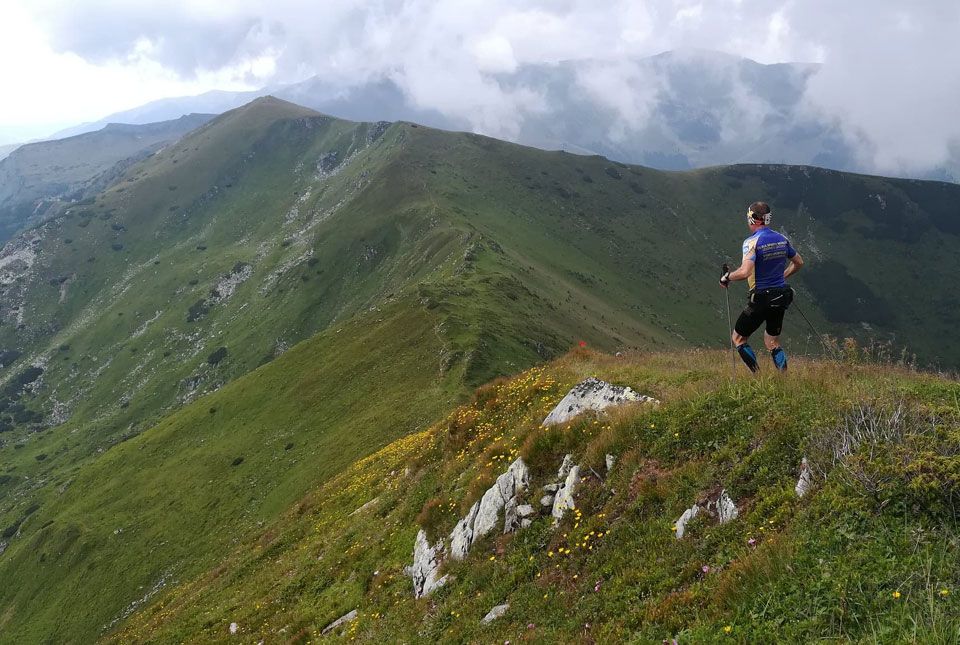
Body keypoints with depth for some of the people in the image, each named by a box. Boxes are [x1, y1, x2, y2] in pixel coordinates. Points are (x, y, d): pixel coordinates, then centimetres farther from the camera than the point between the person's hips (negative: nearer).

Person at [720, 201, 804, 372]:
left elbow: (745, 272, -28)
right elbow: (799, 262, 18)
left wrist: (727, 277, -10)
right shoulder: (782, 239, 6)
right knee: (773, 343, 18)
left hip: (761, 298, -6)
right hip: (782, 298, 7)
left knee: (738, 338, 9)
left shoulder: (752, 242, -16)